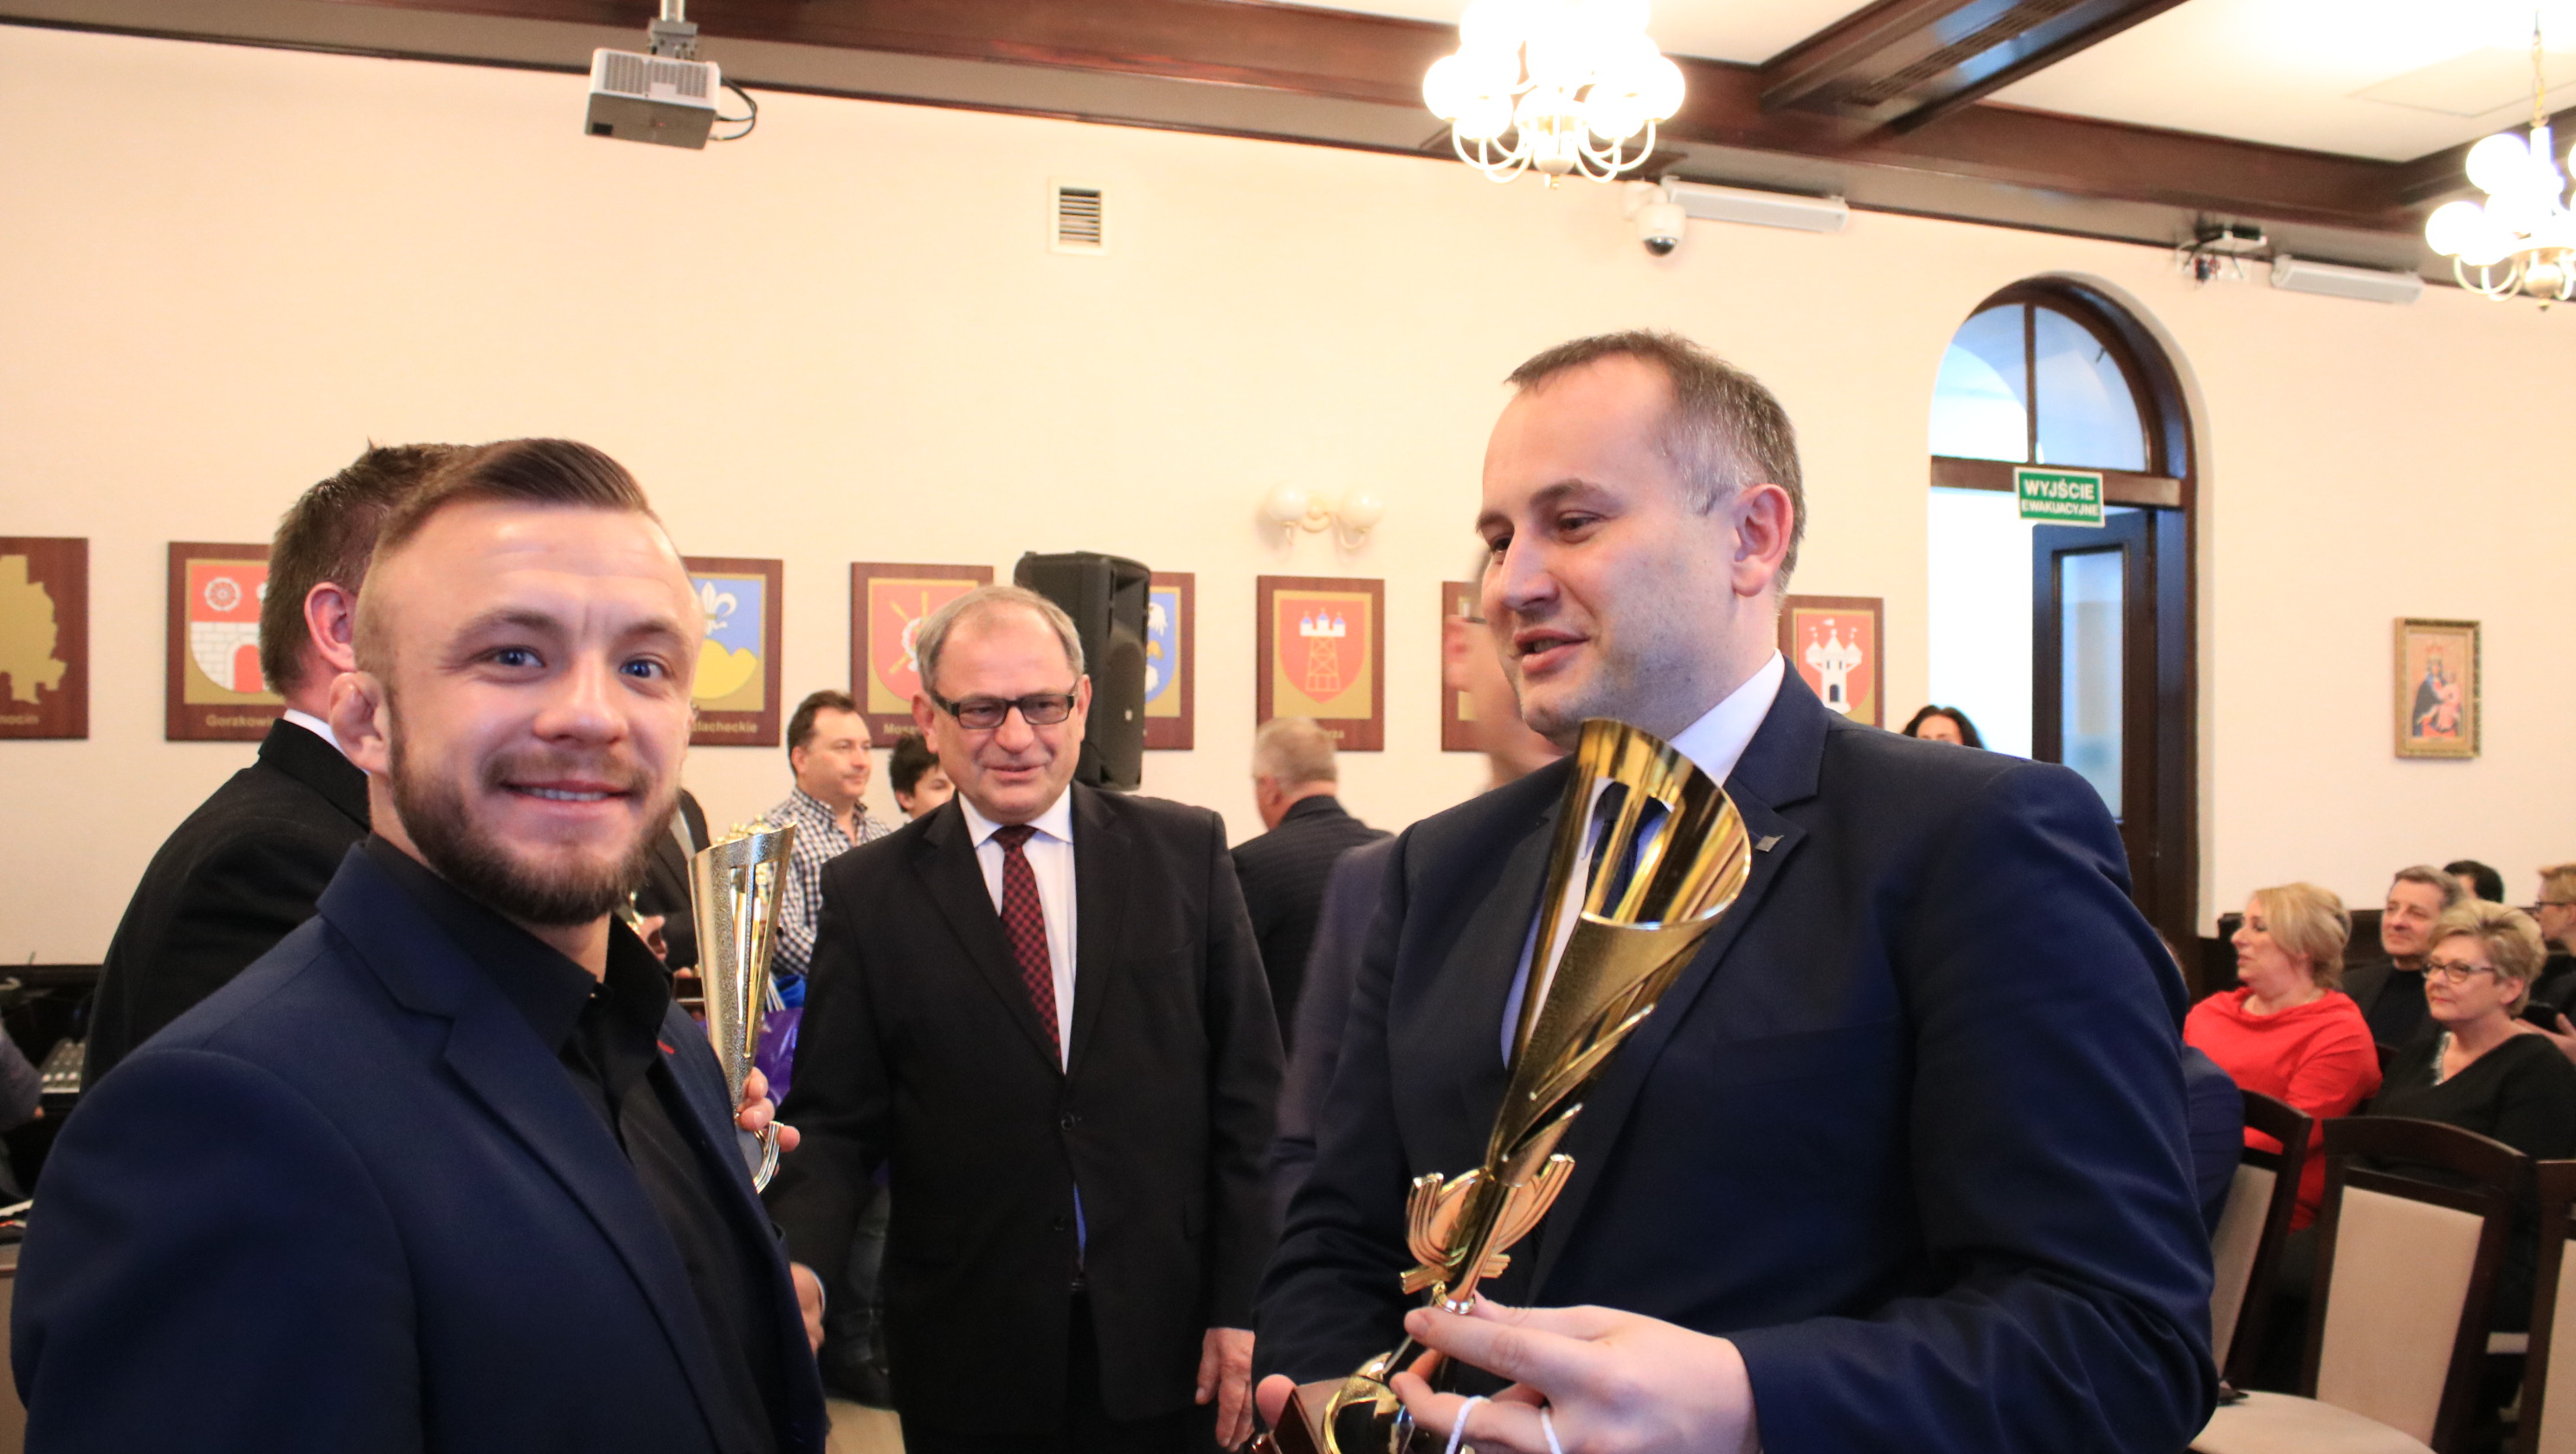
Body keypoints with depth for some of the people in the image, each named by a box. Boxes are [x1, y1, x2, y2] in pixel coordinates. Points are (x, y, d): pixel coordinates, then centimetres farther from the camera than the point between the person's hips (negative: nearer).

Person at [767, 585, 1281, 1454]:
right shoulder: (868, 892, 0)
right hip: (967, 1357, 0)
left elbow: (1247, 1093, -1)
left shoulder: (1185, 852, 0)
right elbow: (835, 1122, 0)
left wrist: (1242, 1308, -5)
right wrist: (797, 1265, -19)